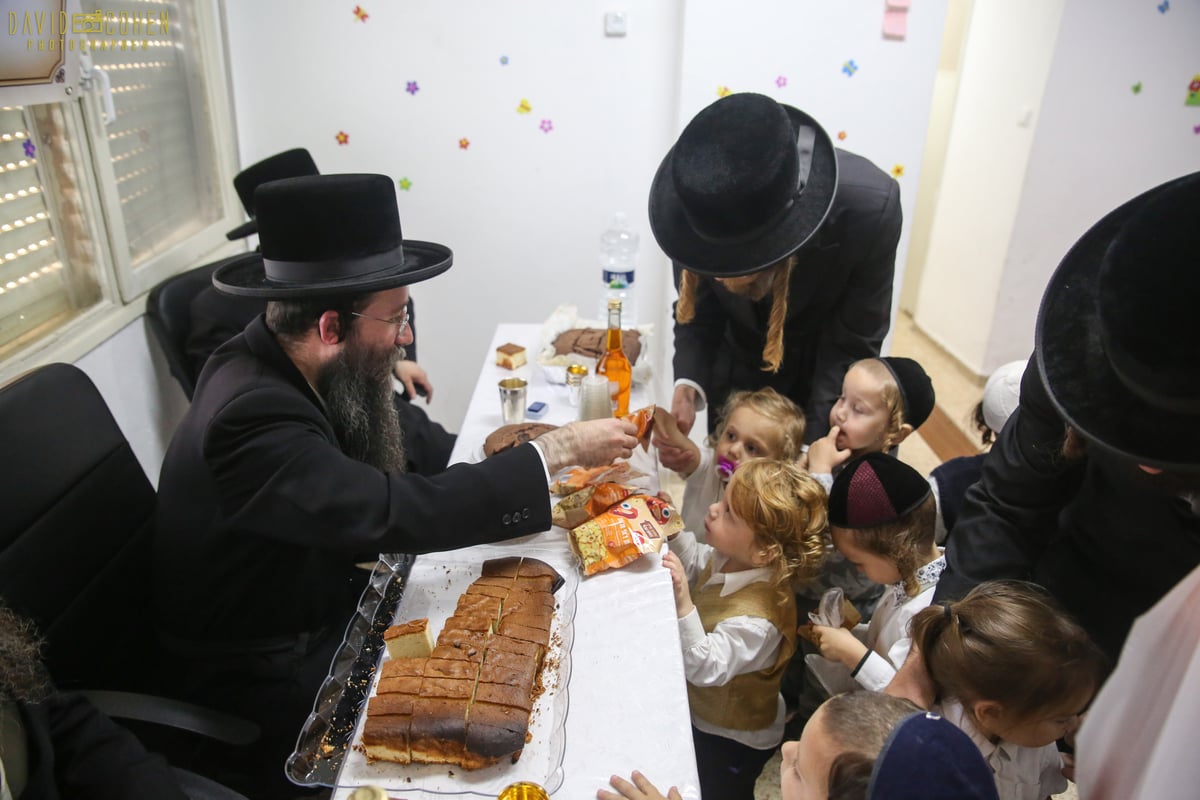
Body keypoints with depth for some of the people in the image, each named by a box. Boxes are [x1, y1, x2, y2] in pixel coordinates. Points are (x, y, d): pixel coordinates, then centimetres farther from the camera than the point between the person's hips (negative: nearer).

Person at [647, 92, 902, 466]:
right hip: (737, 379, 2)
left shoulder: (871, 207, -31)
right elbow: (698, 316, -12)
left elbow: (853, 345, -21)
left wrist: (811, 450, -27)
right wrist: (688, 387, -30)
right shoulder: (696, 199, -26)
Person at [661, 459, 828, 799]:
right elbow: (695, 564, 5)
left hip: (732, 739, -8)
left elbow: (705, 668, -42)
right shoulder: (731, 557, -16)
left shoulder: (755, 619, -41)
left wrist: (683, 603, -54)